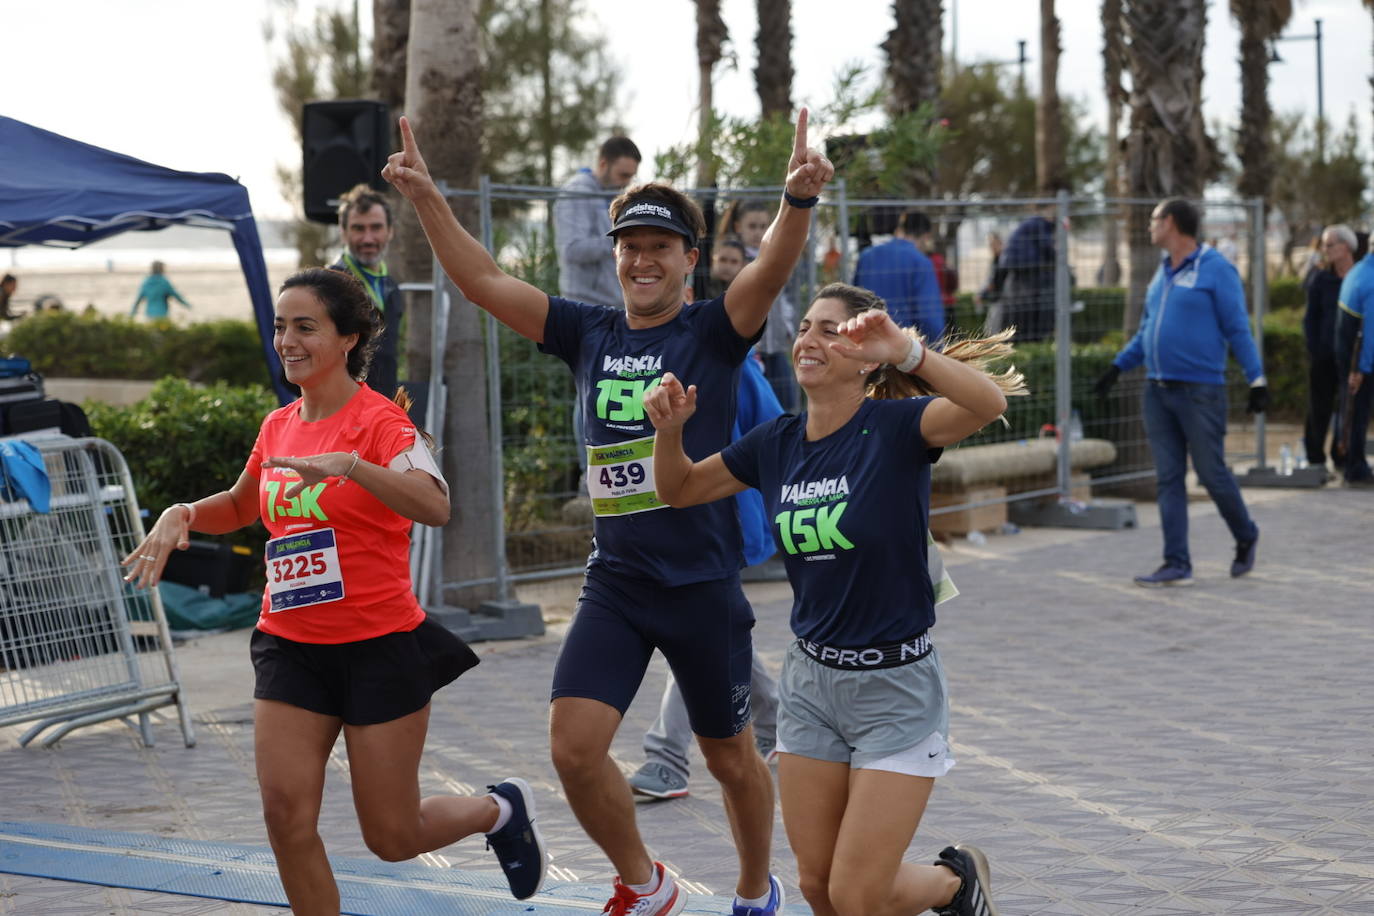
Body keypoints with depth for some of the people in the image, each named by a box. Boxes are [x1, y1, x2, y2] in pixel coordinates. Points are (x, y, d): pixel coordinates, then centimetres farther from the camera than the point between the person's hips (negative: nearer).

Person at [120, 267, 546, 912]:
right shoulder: (278, 427, 8)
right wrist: (183, 515, 8)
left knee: (392, 837, 3)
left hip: (380, 646, -5)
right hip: (290, 646, 5)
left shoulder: (379, 420, -11)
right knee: (286, 813, -10)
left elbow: (434, 507, -30)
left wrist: (348, 464, -41)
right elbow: (241, 506, 28)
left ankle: (500, 810, 33)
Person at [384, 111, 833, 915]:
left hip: (703, 584, -3)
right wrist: (427, 199, -6)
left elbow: (773, 268, -24)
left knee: (731, 758, 11)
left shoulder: (715, 331, -6)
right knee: (574, 746, -9)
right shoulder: (589, 333, 6)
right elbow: (485, 282, 4)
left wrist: (799, 200, -43)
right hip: (615, 583, 3)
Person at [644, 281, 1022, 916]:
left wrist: (907, 351, -48)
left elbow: (987, 403, -34)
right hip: (810, 680, 6)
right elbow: (680, 491, 16)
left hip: (894, 685, -6)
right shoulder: (776, 444, 3)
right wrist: (670, 429, -4)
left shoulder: (895, 426, -14)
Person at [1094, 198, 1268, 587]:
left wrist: (1256, 380, -11)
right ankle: (1177, 565, 5)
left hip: (1200, 391, -7)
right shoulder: (1163, 272, 14)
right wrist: (1118, 367, 17)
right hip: (1158, 393, 7)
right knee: (1168, 480, 3)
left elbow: (1237, 329, -8)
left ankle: (1246, 538, 24)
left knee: (1212, 474, -1)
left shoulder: (1215, 269, -7)